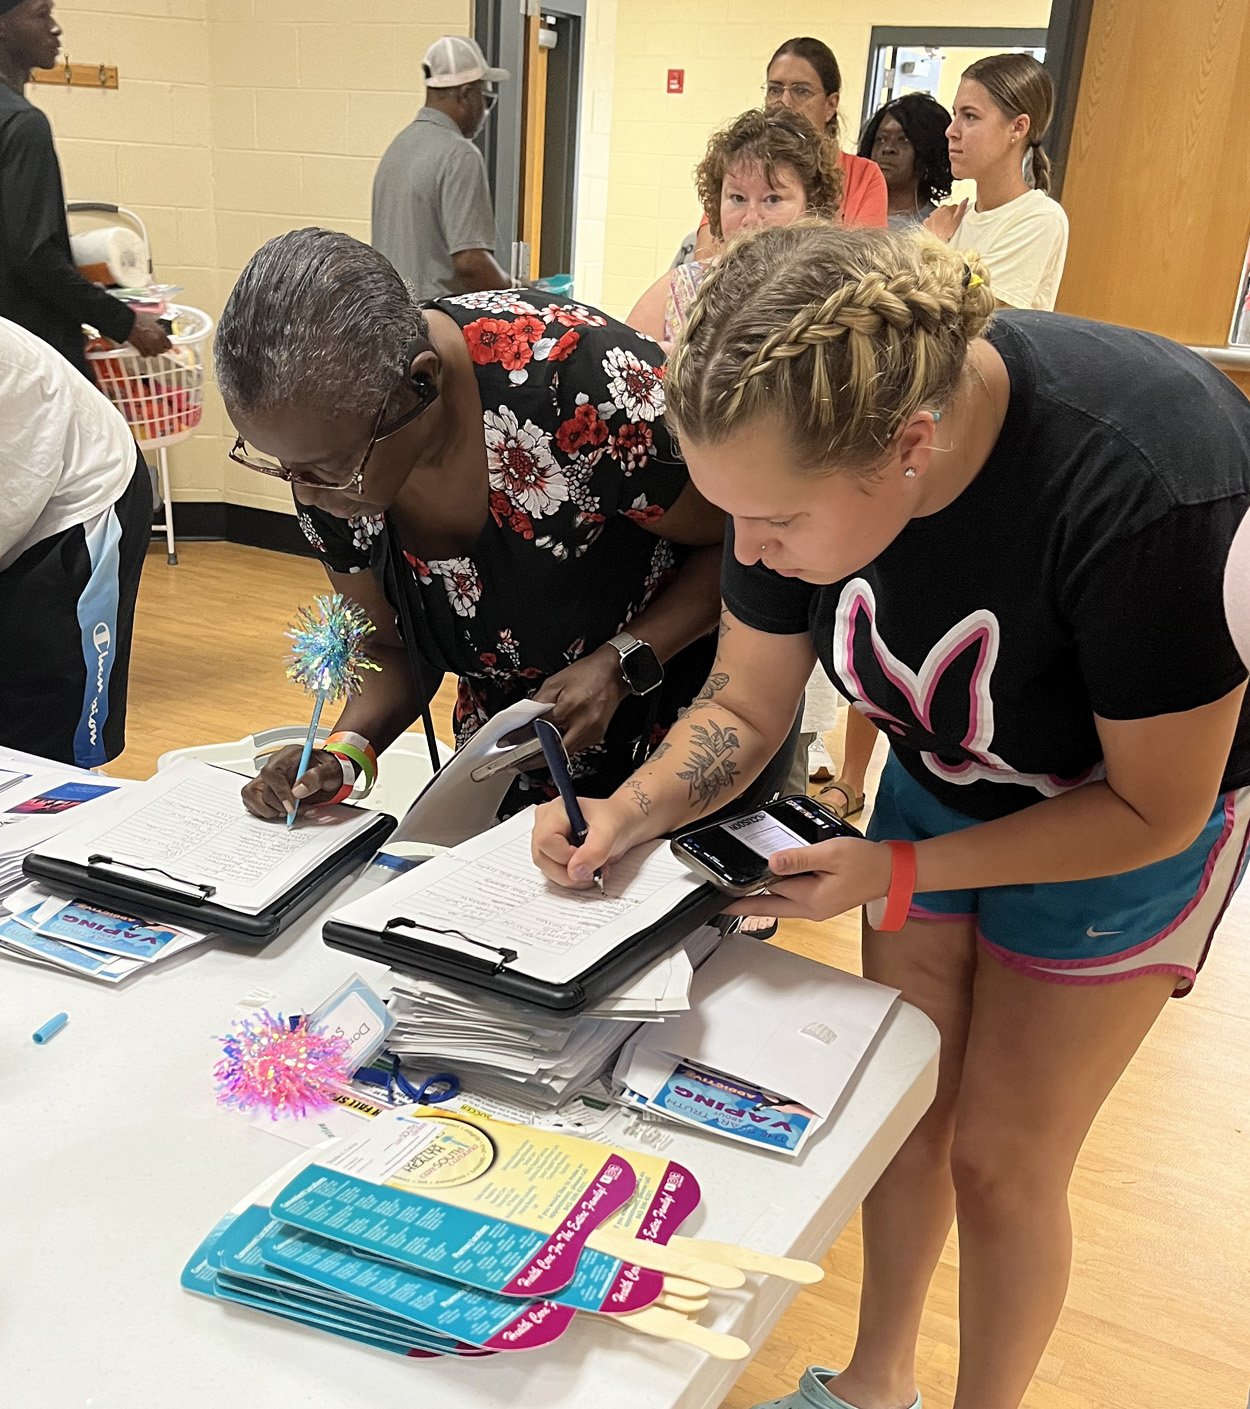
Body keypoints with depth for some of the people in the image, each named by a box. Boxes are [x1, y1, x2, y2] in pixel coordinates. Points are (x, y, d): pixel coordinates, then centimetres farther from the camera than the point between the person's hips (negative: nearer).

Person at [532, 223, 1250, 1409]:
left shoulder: (1152, 490, -40)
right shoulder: (801, 447, -24)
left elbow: (1153, 808, -25)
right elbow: (744, 704, -10)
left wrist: (899, 873, -26)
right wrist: (631, 813, -28)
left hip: (1133, 812, -4)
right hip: (938, 779, 5)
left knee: (1002, 1157, 4)